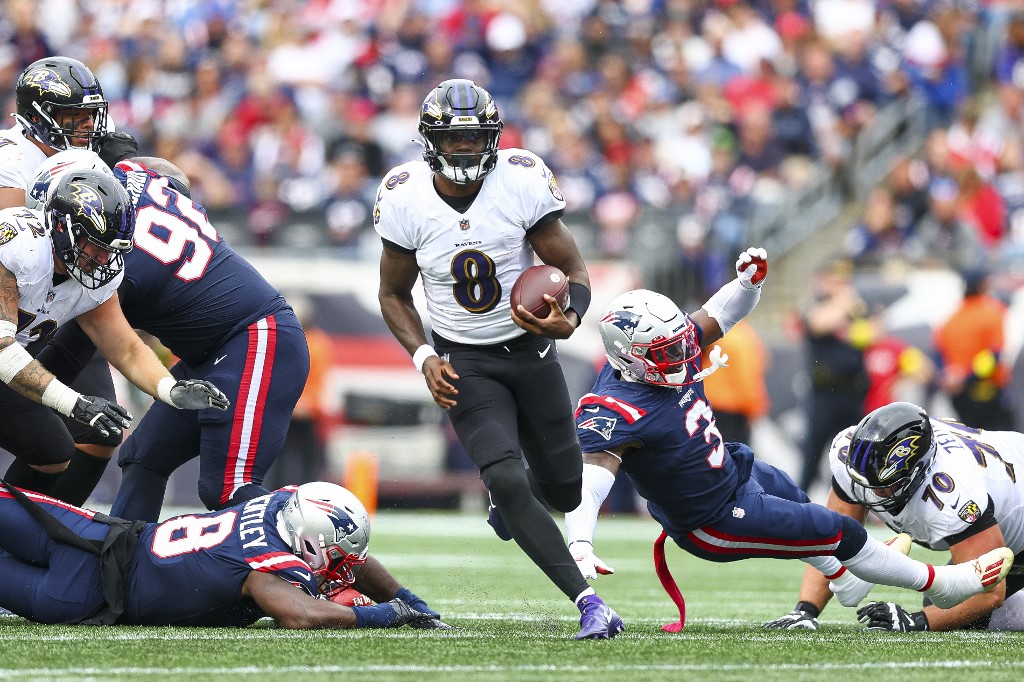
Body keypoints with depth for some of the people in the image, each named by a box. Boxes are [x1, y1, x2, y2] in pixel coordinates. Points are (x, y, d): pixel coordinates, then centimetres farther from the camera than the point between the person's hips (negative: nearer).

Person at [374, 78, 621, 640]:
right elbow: (394, 295, 2)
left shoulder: (523, 182, -16)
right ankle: (589, 603, -20)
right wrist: (424, 358, -14)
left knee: (565, 492, 8)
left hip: (531, 350, 1)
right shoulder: (406, 199, -13)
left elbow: (574, 271, -10)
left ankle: (511, 500, 46)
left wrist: (570, 320, -32)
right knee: (505, 479, -22)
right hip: (464, 362, -1)